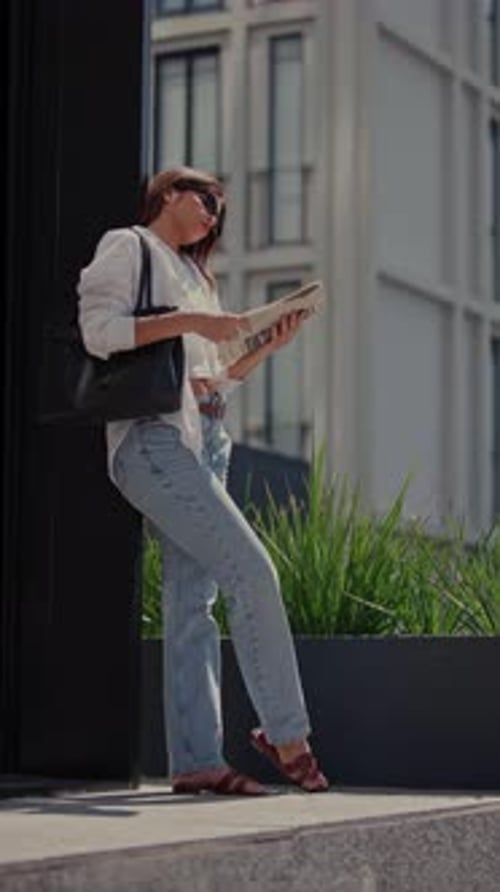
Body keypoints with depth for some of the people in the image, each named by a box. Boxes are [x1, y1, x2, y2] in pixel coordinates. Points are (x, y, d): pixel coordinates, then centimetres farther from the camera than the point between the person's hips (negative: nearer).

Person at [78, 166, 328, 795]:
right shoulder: (128, 247, 5)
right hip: (154, 438, -8)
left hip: (204, 441, 9)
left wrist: (269, 346, 10)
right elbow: (99, 330, -11)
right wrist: (192, 322, -16)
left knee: (193, 601, 0)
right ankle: (286, 732, -7)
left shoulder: (192, 275, 28)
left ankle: (196, 761, -3)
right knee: (252, 572, -16)